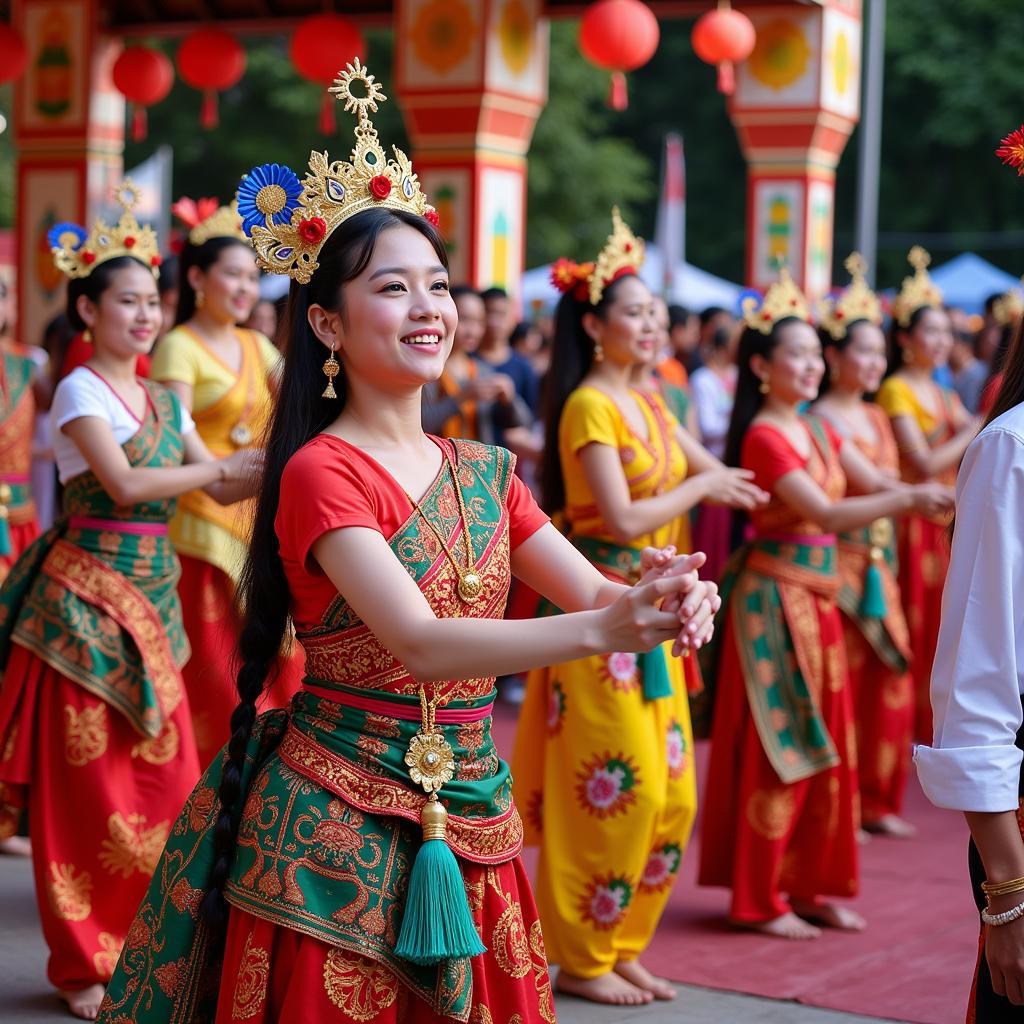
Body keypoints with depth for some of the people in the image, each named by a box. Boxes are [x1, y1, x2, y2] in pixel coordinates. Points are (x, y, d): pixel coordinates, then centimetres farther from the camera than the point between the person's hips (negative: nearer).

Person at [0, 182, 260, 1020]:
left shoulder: (165, 401, 14)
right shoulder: (79, 391, -7)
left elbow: (221, 491, 13)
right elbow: (124, 485, -20)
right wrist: (218, 468, -13)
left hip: (153, 599, 7)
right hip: (87, 598, -7)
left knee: (165, 777, 6)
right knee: (87, 785, -2)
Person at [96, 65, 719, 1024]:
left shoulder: (484, 471, 10)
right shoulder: (322, 471, -11)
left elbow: (591, 590, 1)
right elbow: (419, 644, -24)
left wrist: (661, 598, -22)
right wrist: (602, 630, -35)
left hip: (472, 829, 6)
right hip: (340, 828, -6)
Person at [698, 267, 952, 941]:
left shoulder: (817, 431, 12)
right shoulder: (763, 437, -15)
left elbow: (875, 484, 6)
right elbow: (825, 514, -25)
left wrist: (933, 494, -13)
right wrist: (908, 500, -32)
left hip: (818, 598, 8)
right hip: (775, 599, -8)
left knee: (825, 750, 13)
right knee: (776, 752, -1)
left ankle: (813, 886, 23)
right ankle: (761, 901, 10)